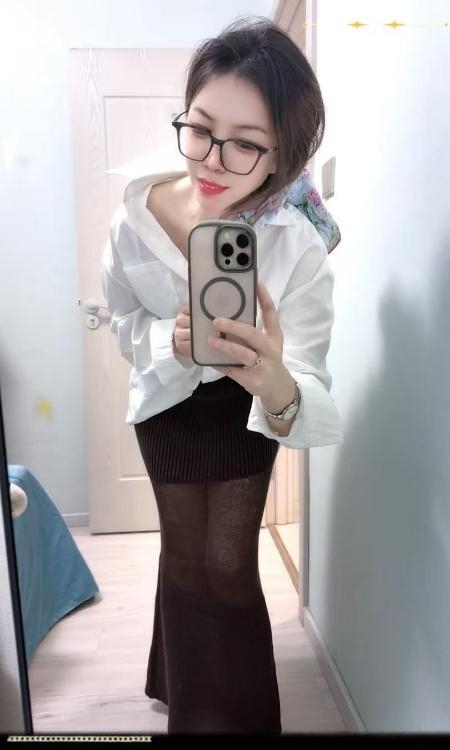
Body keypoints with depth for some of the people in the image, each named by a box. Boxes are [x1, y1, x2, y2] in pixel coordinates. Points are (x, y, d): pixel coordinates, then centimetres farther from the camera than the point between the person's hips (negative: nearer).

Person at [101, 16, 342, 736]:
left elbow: (312, 395, -37)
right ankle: (184, 698, 45)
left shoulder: (298, 249, -32)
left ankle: (243, 711, 38)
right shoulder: (136, 218, -27)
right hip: (167, 398, 2)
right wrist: (172, 339, -32)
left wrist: (280, 388, -61)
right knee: (186, 554, 13)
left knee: (230, 563, 4)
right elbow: (126, 324, -10)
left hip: (244, 403, -1)